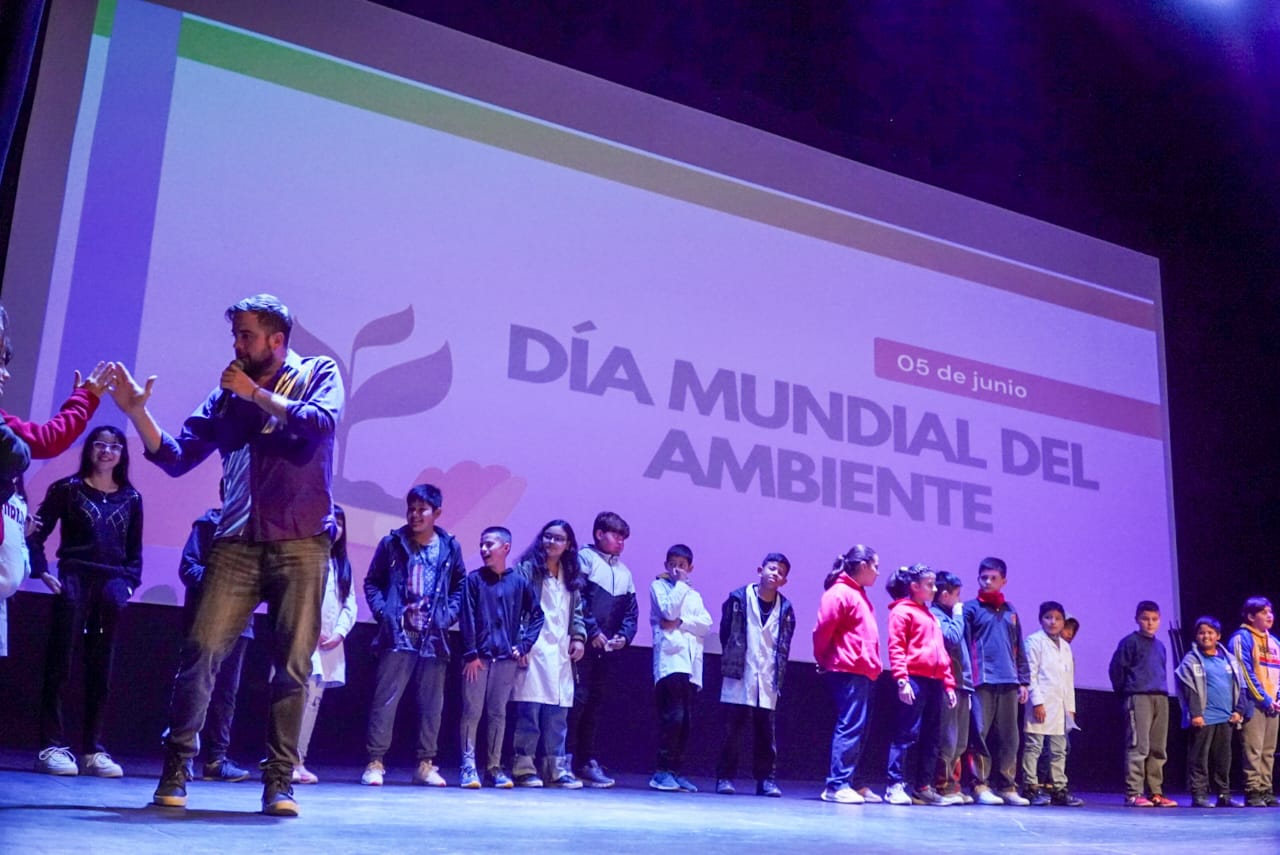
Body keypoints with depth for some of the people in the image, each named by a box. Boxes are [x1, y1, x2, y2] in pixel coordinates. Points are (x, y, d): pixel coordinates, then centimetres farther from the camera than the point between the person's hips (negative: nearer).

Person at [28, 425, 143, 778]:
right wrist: (43, 572, -9)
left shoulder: (130, 498, 13)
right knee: (59, 664, -6)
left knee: (101, 669, 3)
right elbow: (36, 534, 3)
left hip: (112, 587, 2)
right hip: (74, 581, -2)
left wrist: (129, 582, 2)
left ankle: (93, 750, 7)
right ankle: (52, 747, -4)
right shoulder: (67, 489, 6)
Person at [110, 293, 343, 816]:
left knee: (292, 666, -1)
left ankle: (279, 781, 6)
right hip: (236, 543, 3)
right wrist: (137, 411, -4)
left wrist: (257, 394, -7)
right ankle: (175, 771, 4)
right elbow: (176, 458, 9)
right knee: (201, 651, -7)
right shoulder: (226, 395, 13)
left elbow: (320, 423, -14)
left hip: (301, 545, -2)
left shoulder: (318, 372, 7)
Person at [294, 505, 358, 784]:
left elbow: (350, 604, 14)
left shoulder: (343, 565, 20)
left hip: (331, 644, 6)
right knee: (300, 697, -15)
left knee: (314, 700, 5)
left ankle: (299, 760, 8)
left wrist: (339, 633, -2)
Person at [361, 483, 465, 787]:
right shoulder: (391, 543, 3)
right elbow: (372, 582, 7)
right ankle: (375, 762, 1)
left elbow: (460, 587, 12)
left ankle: (426, 764, 15)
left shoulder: (450, 548, 5)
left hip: (434, 637, 2)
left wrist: (448, 615, -2)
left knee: (432, 703, 7)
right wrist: (383, 612, -6)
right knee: (385, 699, -4)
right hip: (397, 635, -2)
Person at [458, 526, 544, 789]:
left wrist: (524, 645, 4)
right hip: (478, 656, -2)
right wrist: (470, 653, -9)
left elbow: (536, 614, 13)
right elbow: (467, 618, -3)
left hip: (506, 658, 2)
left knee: (498, 714, 7)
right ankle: (469, 766, 2)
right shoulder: (474, 580, 1)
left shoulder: (519, 583, 5)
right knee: (471, 712, -2)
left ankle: (494, 767, 14)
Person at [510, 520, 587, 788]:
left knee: (558, 714, 5)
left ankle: (556, 767, 10)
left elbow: (577, 611, 20)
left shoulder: (571, 577, 18)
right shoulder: (527, 569, 0)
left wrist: (578, 636, 5)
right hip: (533, 651, -5)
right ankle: (523, 766, 0)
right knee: (529, 710, -7)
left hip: (560, 653, 6)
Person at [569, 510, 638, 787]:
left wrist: (624, 635, -1)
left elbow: (631, 611, 17)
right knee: (578, 699, -10)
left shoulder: (625, 572, 18)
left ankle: (586, 760, 15)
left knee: (596, 703, 10)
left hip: (608, 649, 7)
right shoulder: (585, 558, -1)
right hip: (584, 645, -6)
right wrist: (592, 631, -14)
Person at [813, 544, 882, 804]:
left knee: (859, 729, 12)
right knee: (850, 726, -11)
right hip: (848, 671, -10)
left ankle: (852, 782, 18)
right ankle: (837, 785, -9)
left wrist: (872, 666, 11)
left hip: (864, 673, 10)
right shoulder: (840, 593, -11)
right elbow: (823, 630, -14)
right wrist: (824, 661, -2)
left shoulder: (859, 595, 19)